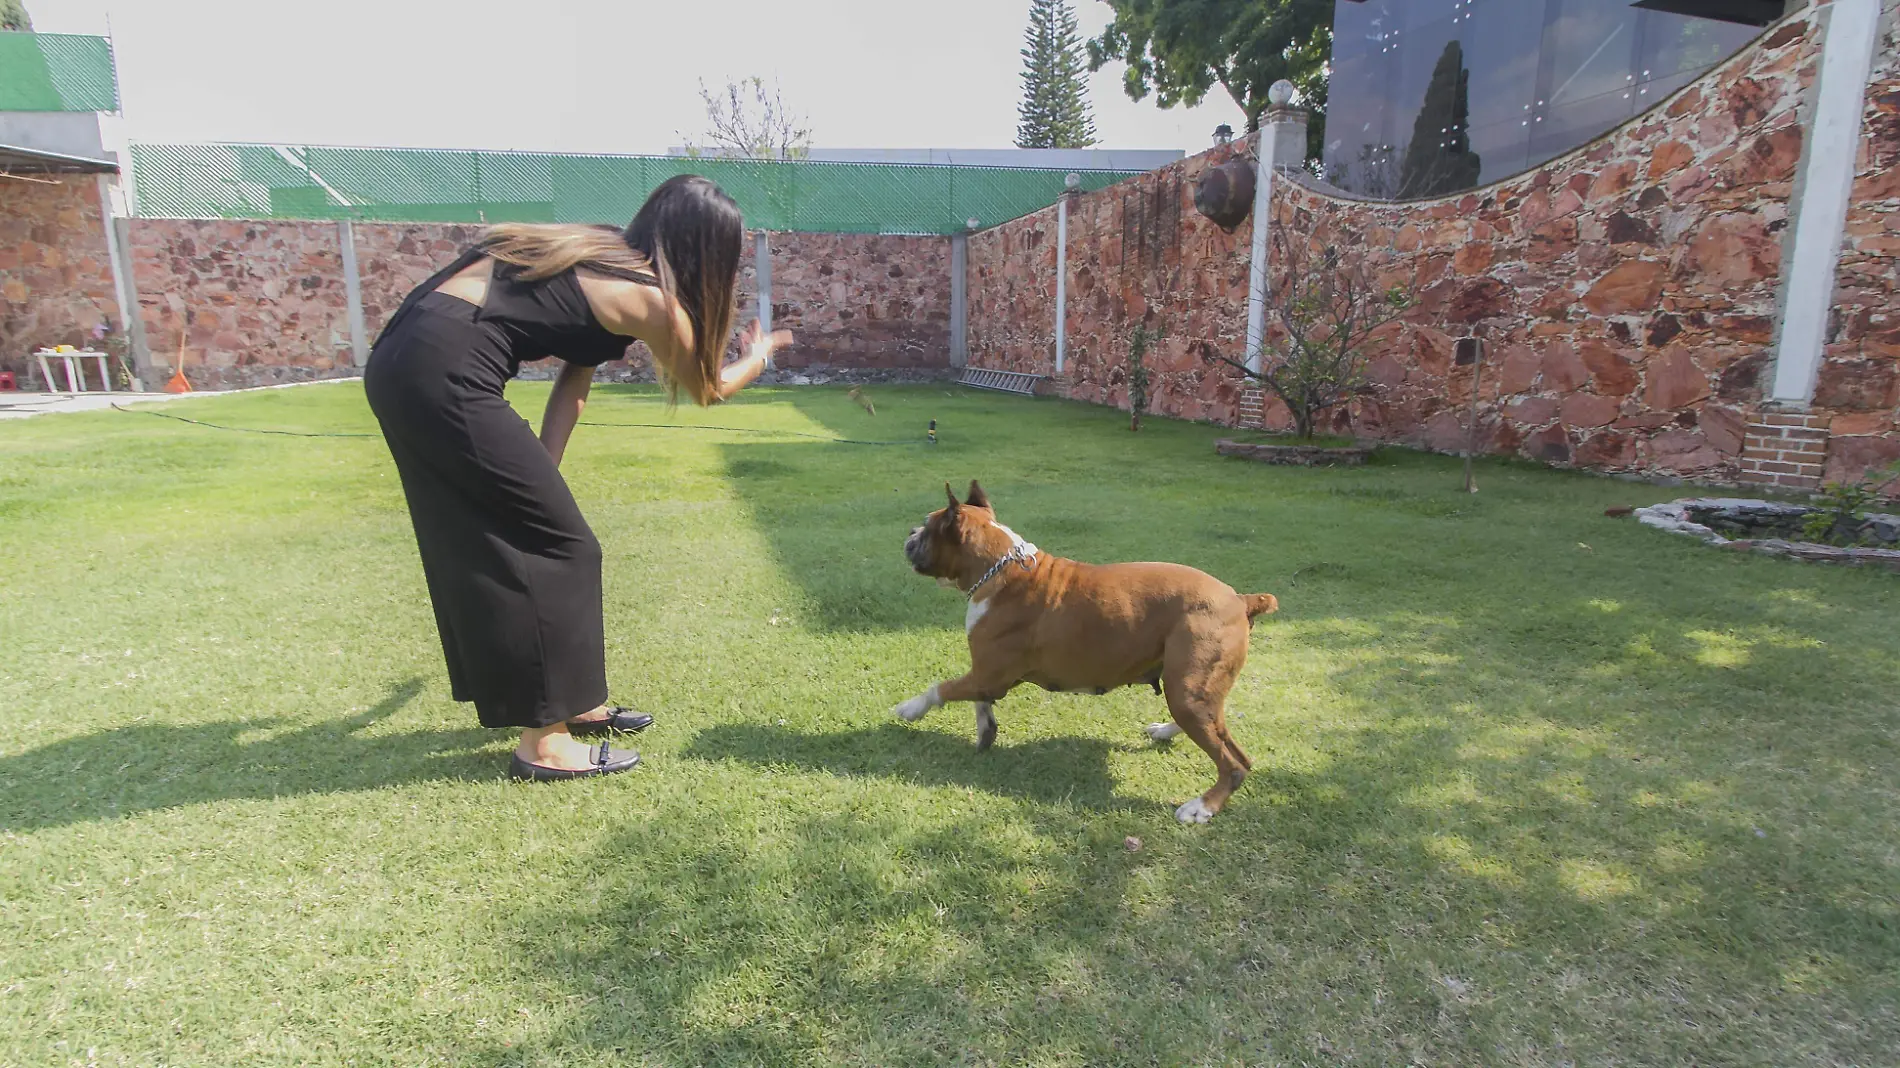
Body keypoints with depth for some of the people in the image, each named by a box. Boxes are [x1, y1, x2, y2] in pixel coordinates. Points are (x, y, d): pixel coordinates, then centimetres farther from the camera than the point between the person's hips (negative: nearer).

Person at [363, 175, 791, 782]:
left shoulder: (604, 259, 18)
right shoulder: (650, 298, -7)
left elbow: (575, 379, 16)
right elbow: (706, 390, 11)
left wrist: (538, 478, 14)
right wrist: (759, 355, 31)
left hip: (403, 361, 9)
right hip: (443, 378, -9)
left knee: (499, 544, 16)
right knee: (559, 547, 0)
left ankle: (563, 702, 31)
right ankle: (544, 744, 9)